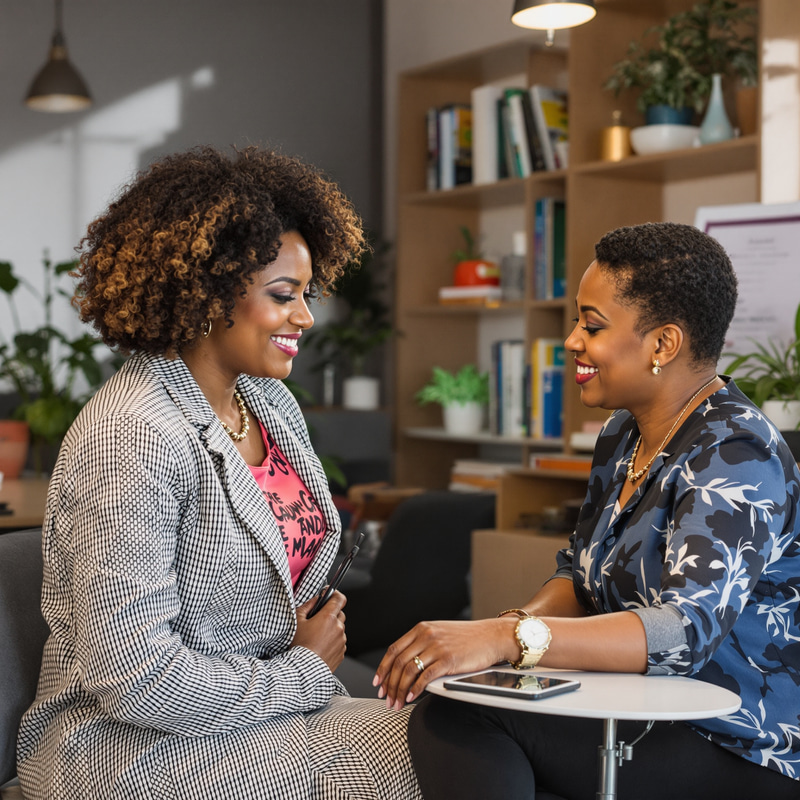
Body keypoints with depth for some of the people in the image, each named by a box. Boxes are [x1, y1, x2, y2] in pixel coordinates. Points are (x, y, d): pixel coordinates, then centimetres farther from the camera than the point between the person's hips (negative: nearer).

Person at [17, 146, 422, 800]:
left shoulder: (272, 403, 7)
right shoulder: (132, 438, -22)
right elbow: (134, 678, -25)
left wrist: (316, 645, -1)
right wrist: (304, 672, -13)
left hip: (261, 709, 8)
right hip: (137, 746, -8)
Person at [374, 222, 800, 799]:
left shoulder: (733, 455, -18)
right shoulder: (624, 432, 10)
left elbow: (686, 631, -31)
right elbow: (581, 577, 14)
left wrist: (508, 639, -40)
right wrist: (521, 621, -9)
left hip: (740, 753, -8)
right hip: (639, 717, 8)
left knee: (455, 711, -24)